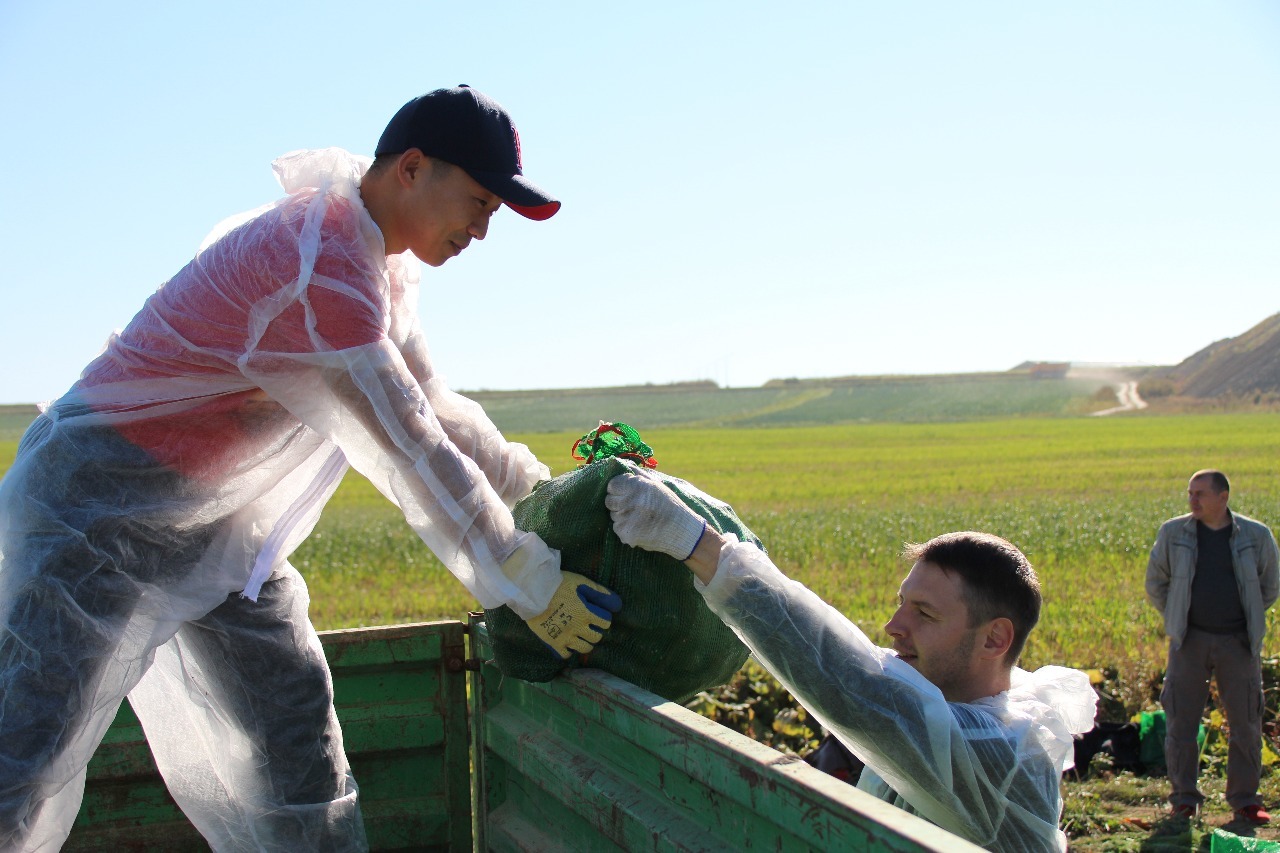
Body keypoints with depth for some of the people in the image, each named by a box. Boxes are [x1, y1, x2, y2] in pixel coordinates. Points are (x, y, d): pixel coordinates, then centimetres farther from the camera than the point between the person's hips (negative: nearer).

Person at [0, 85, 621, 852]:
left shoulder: (381, 265, 5)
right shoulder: (319, 268, -28)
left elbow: (434, 407, 16)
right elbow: (410, 455, -25)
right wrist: (531, 587, -17)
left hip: (222, 527, 10)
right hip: (108, 505, -10)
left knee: (295, 734, 7)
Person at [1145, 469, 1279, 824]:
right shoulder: (1173, 533, -1)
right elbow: (1155, 583, 11)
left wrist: (1249, 620, 11)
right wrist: (1176, 619, 8)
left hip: (1238, 643, 0)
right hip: (1190, 641, 0)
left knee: (1246, 722, 4)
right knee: (1180, 721, 2)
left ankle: (1245, 800, 17)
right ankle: (1183, 798, 14)